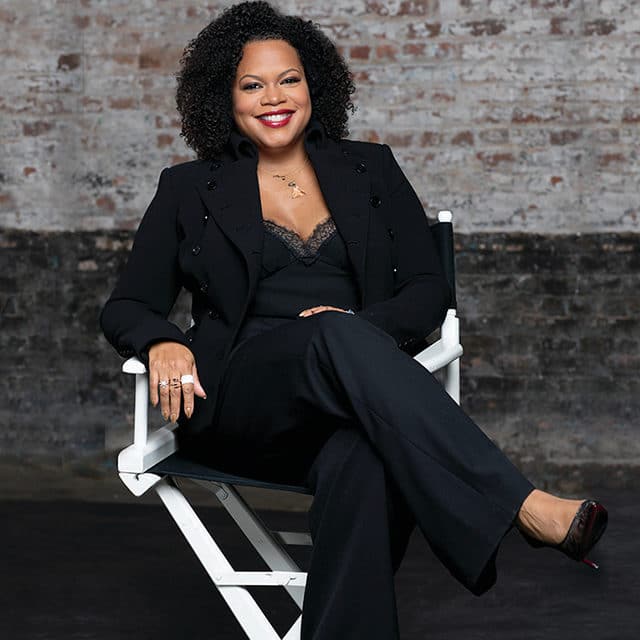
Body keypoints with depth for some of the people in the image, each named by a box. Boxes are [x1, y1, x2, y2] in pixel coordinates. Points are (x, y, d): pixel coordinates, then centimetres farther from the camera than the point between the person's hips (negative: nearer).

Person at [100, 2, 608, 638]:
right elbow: (126, 306, 14)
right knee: (339, 337, -37)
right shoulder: (190, 189, 15)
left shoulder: (369, 169, 18)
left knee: (364, 464, -39)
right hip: (240, 406, -1)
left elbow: (429, 290, 13)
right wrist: (163, 343, -11)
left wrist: (364, 325, -10)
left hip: (349, 398, 1)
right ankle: (526, 507, -45)